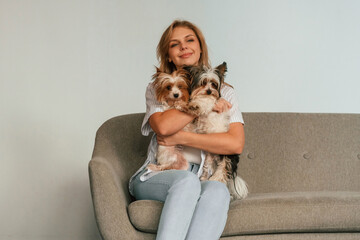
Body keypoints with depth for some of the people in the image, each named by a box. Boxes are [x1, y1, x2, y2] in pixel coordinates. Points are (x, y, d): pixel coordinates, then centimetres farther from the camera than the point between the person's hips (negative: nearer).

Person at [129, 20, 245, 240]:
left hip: (203, 182, 1)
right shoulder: (157, 90, 13)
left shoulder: (224, 92, 14)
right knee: (187, 180, -36)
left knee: (218, 190, -35)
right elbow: (163, 126, -11)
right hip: (156, 178, -1)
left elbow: (236, 144, -4)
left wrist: (180, 138, -8)